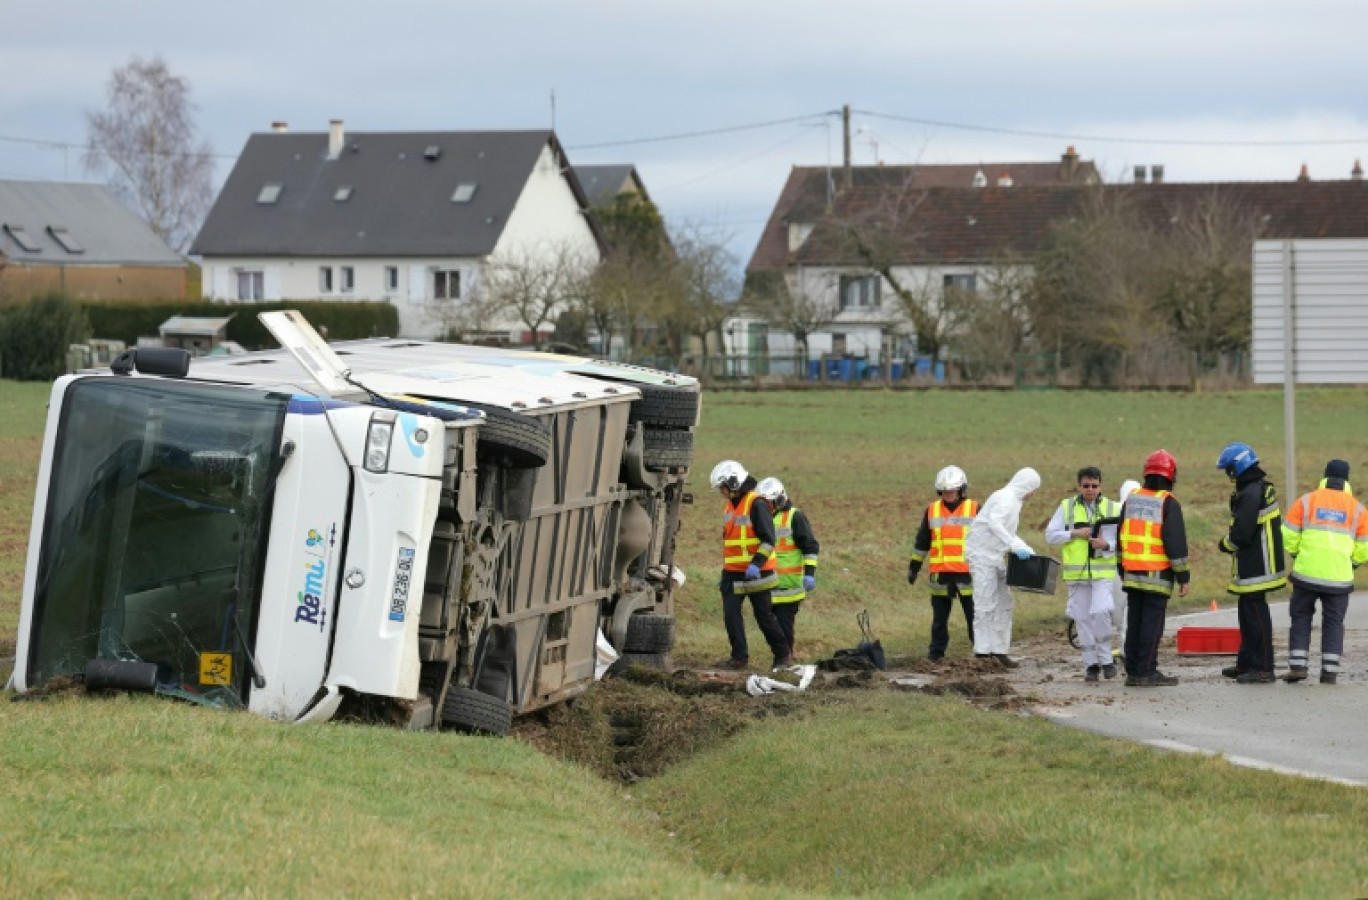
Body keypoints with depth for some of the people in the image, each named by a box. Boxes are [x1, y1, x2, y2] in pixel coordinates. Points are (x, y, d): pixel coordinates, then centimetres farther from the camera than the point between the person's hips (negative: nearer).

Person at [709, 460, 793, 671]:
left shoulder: (756, 504, -13)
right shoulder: (729, 507, 14)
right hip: (733, 573, 8)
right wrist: (725, 573, 24)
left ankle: (783, 656, 12)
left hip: (756, 574, -8)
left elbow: (768, 540, -17)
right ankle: (739, 658, 1)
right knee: (731, 614, -2)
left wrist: (756, 564, -27)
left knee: (764, 616, 0)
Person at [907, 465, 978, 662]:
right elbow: (921, 542, 16)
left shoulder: (974, 510, 3)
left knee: (974, 614, 1)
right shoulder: (932, 511, 9)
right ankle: (936, 651, 13)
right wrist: (913, 567, 16)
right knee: (939, 616, 6)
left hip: (967, 572, -2)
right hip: (940, 574, 2)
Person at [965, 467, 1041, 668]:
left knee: (1003, 604, 10)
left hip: (996, 557, 10)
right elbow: (994, 523, -31)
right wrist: (1015, 546, -33)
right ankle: (982, 649, -10)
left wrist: (1028, 550, 17)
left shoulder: (1013, 500, 18)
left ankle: (1000, 649, 14)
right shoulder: (1006, 498, -14)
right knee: (986, 604, -11)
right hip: (982, 555, -10)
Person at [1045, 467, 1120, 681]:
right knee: (1082, 618, 4)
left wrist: (1107, 545, -18)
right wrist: (1075, 533, -10)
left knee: (1101, 612, -17)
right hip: (1076, 573, 2)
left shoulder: (1113, 508, 4)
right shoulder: (1066, 507, 7)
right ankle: (1091, 664, 14)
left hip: (1103, 572, -2)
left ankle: (1105, 659, -2)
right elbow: (1050, 535, 4)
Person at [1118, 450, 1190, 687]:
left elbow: (1120, 537, 17)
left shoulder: (1131, 499, 11)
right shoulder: (1169, 503, -9)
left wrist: (1122, 571, 25)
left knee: (1134, 622, 10)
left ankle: (1133, 671, 12)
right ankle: (1147, 672, -7)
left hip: (1131, 574, 6)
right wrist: (1183, 577, -6)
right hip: (1157, 576, -6)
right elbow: (1176, 543, -11)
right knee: (1152, 623, -5)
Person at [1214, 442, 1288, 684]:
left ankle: (1263, 668, -3)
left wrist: (1226, 544, -5)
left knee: (1255, 614, -6)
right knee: (1247, 612, 19)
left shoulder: (1250, 494, -21)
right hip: (1254, 564, 11)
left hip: (1254, 568, -11)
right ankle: (1246, 663, 28)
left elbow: (1241, 534, -23)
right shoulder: (1264, 487, 12)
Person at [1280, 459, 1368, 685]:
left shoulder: (1306, 501, 1)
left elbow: (1288, 537, -1)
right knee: (1333, 623, 10)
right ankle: (1330, 672, 5)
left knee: (1301, 618, 12)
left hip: (1306, 573, 0)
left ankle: (1297, 666, 4)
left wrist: (1296, 554, 18)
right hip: (1340, 577, 0)